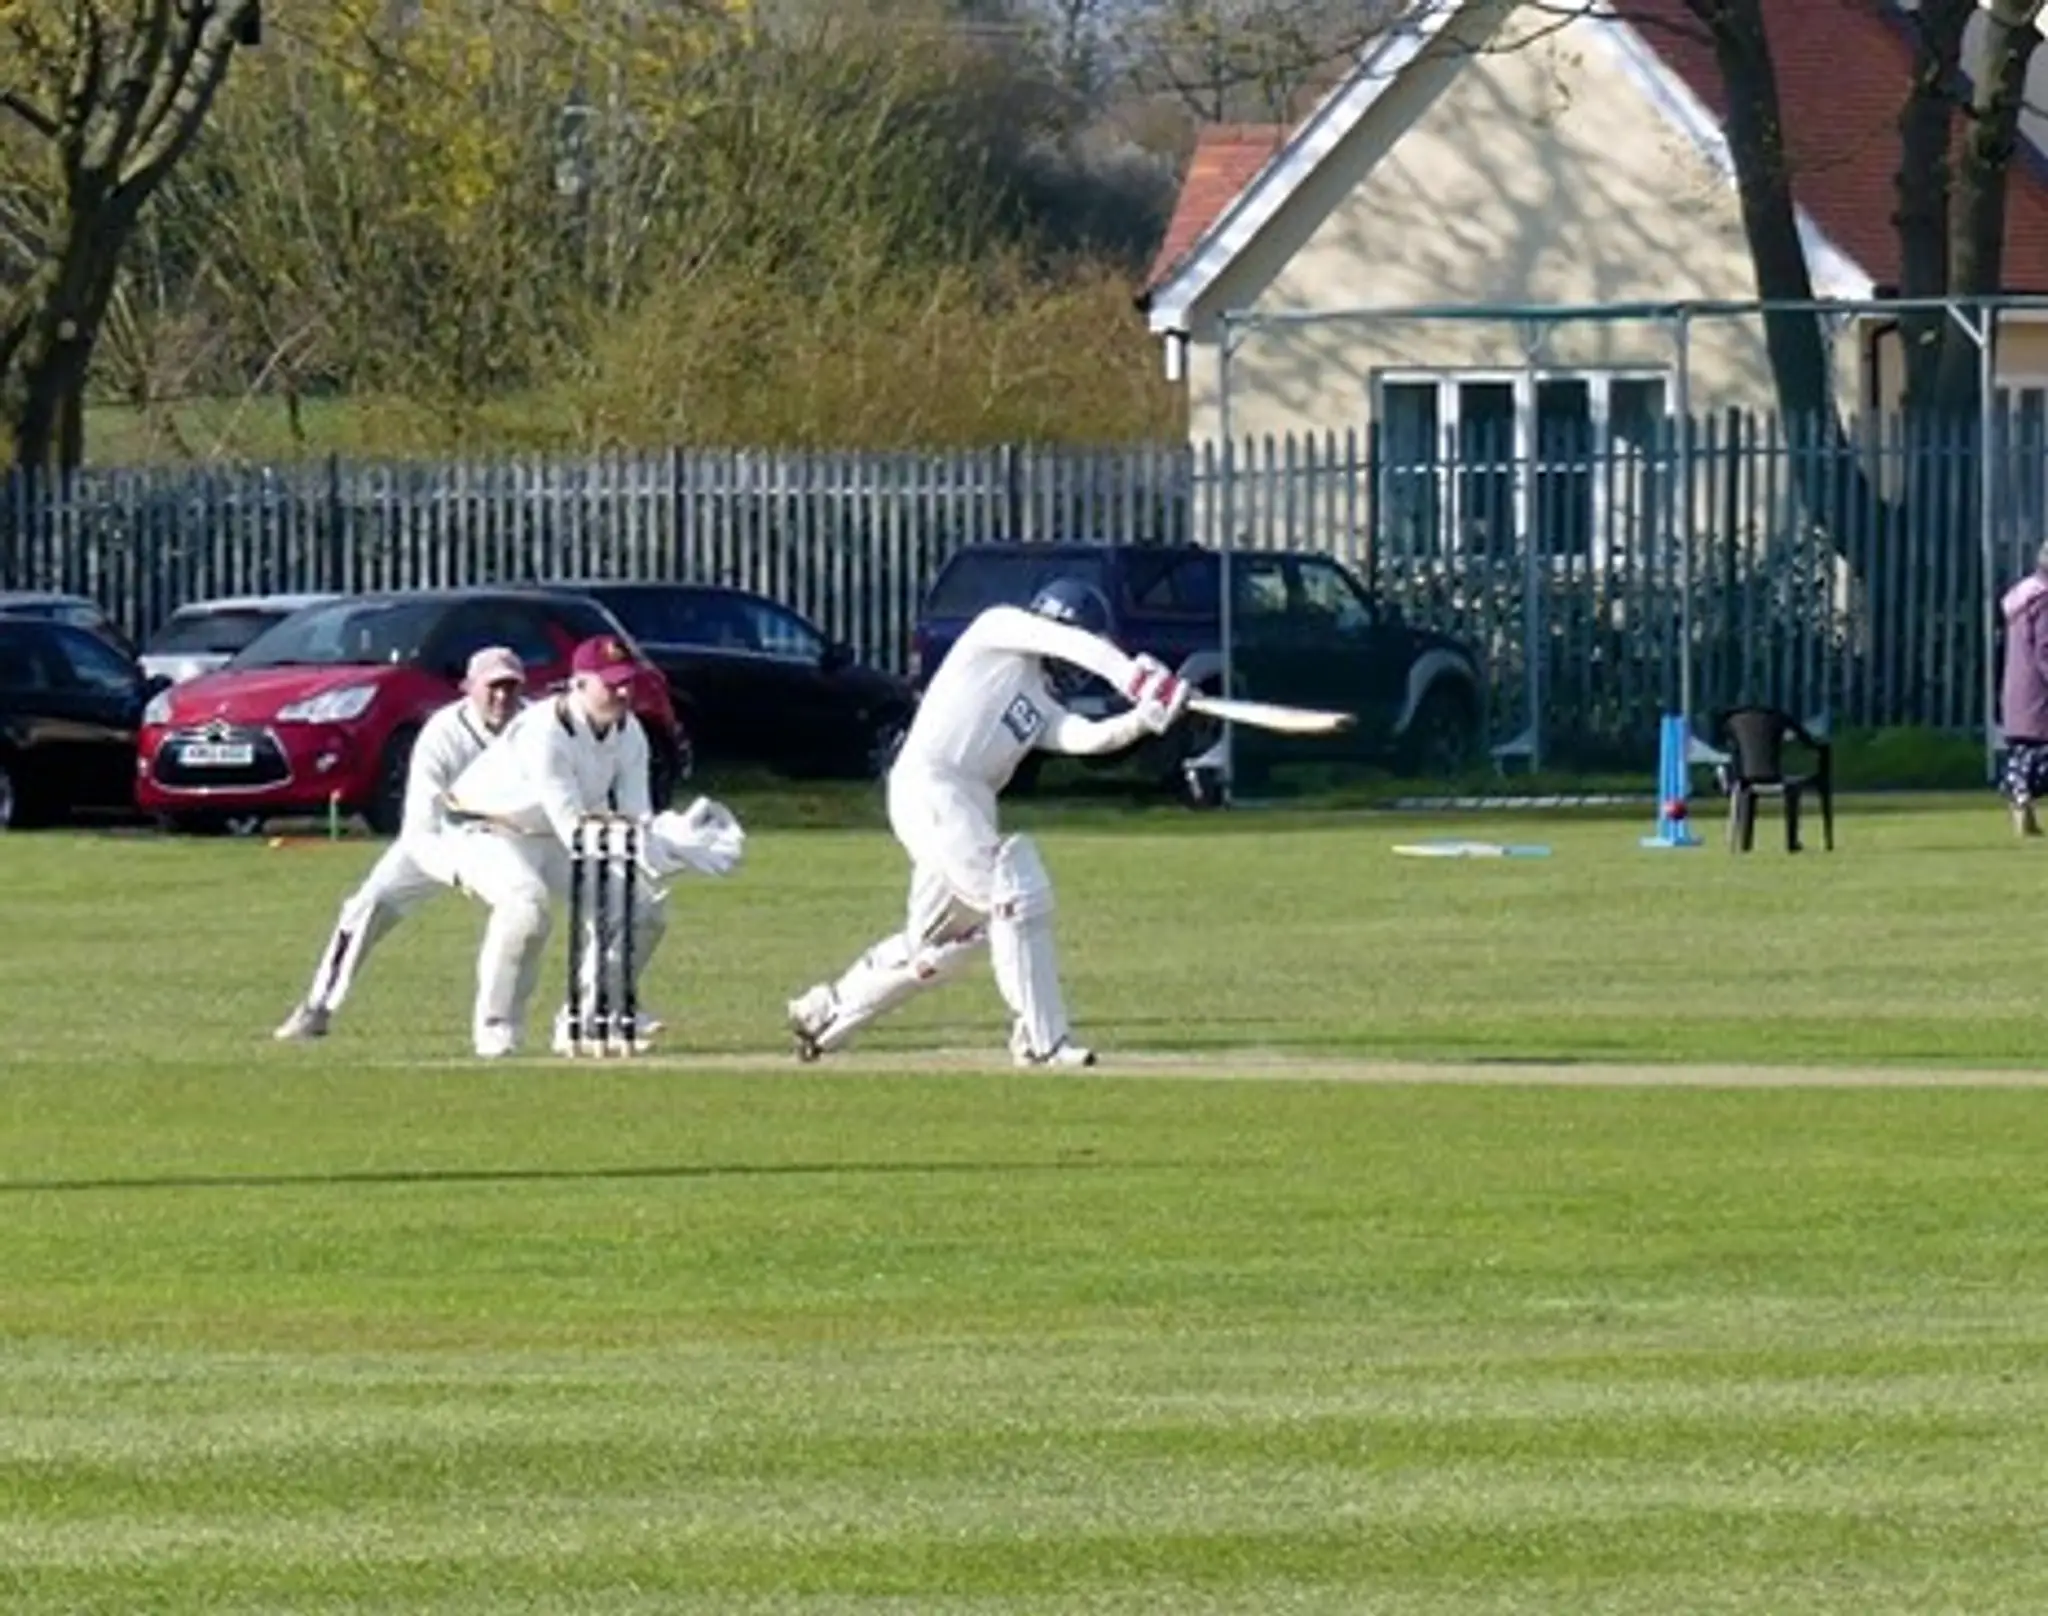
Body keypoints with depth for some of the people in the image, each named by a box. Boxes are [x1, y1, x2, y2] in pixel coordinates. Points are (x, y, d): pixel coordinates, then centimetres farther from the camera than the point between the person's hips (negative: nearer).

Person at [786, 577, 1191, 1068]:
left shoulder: (1043, 709, 21)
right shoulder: (999, 628, 4)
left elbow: (1090, 737, 4)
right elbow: (1070, 642, -11)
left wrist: (1145, 719, -13)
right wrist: (1134, 677, -20)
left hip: (968, 808, 9)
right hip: (928, 788, -9)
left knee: (944, 942, 15)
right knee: (1017, 895, -18)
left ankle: (823, 1013, 31)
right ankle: (1041, 1040, -19)